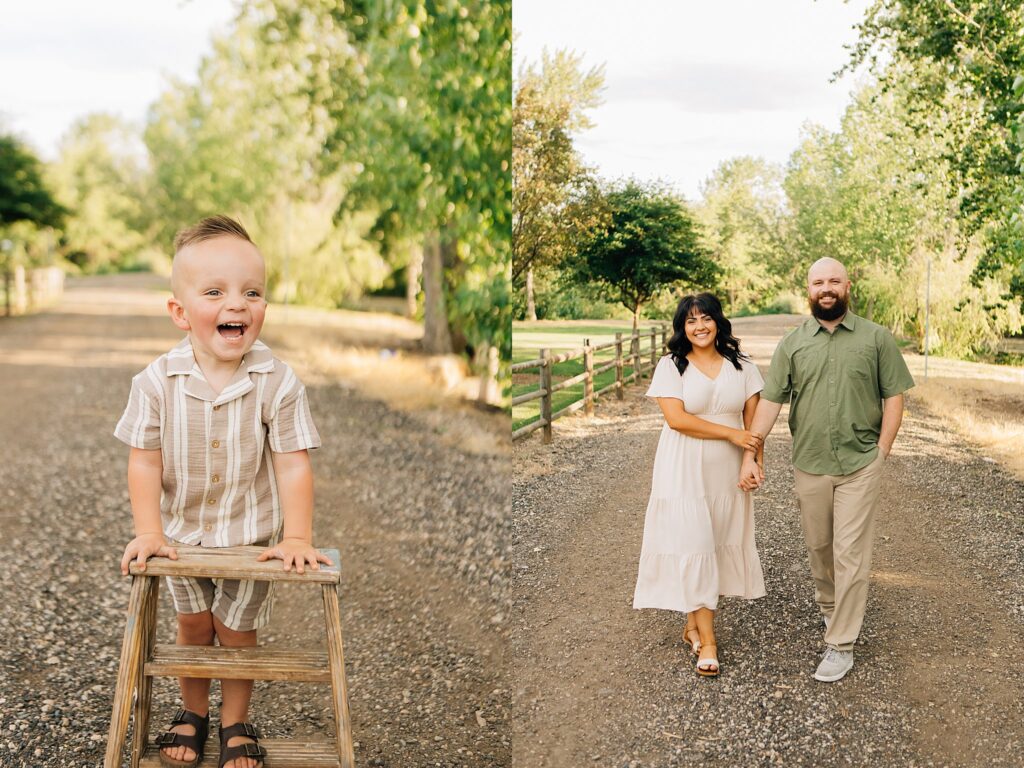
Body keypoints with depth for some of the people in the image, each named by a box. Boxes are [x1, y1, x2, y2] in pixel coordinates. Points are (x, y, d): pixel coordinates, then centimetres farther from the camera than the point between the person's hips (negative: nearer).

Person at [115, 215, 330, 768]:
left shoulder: (277, 382, -22)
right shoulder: (157, 381, -18)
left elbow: (293, 465, -17)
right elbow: (145, 460, -10)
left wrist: (297, 538, -20)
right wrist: (148, 532, -15)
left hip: (251, 534, -1)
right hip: (182, 533, 2)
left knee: (236, 630, 10)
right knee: (192, 624, 17)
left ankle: (236, 722, 33)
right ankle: (192, 711, 40)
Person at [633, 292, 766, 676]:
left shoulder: (741, 366, 7)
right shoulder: (671, 366, -4)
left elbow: (753, 418, 6)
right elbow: (676, 418, -14)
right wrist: (731, 433, -14)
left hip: (727, 473, 3)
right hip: (685, 472, -3)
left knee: (720, 546, 5)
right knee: (694, 547, -4)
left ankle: (694, 624, 19)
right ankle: (707, 640, 2)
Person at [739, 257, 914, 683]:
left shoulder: (876, 338, 0)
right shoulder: (792, 345, 3)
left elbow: (893, 396, 2)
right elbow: (770, 401, 0)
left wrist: (882, 450, -5)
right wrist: (750, 454, -6)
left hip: (861, 466, -2)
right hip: (809, 467, 2)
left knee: (850, 555, -4)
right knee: (818, 548, 16)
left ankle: (841, 645, 3)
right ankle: (830, 608, 41)